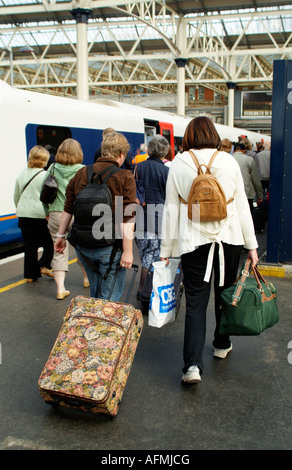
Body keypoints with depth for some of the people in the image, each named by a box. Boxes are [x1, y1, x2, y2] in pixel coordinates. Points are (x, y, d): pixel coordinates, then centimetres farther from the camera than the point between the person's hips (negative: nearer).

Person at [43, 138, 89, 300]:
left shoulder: (52, 169, 1)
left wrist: (47, 212, 15)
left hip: (56, 214, 1)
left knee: (59, 251, 6)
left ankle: (60, 288, 2)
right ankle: (86, 278, 37)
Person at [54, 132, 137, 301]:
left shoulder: (81, 173, 7)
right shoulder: (125, 177, -8)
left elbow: (68, 210, 12)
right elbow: (127, 219, -15)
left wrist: (61, 236, 21)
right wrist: (128, 251, -15)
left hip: (83, 245, 5)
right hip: (110, 247, -5)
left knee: (95, 292, 23)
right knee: (110, 297, 6)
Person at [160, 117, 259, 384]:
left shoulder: (178, 164, -2)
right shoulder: (229, 161, 0)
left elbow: (171, 208, 0)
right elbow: (242, 205, 1)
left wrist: (166, 248, 6)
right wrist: (251, 244, 7)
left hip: (194, 241, -1)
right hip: (229, 238, 1)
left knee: (195, 302, 2)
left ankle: (193, 365, -7)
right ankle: (222, 345, 38)